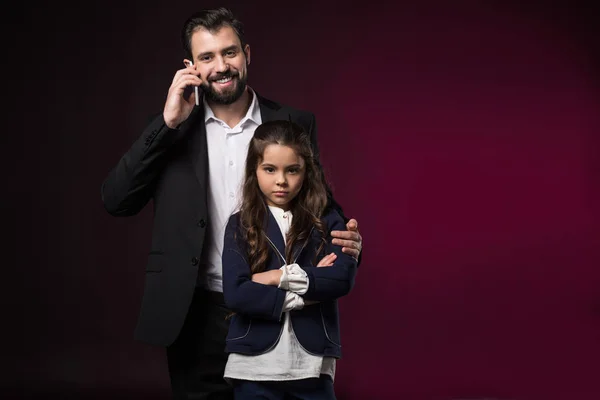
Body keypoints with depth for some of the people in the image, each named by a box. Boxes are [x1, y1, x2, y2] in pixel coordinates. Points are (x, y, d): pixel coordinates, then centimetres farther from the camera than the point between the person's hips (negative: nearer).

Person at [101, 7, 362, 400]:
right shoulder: (171, 128, 4)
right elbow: (116, 201, -4)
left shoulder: (293, 124, 3)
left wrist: (345, 240, -15)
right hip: (198, 316, 0)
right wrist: (168, 122, -11)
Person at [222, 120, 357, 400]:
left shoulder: (327, 221, 5)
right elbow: (235, 294, -11)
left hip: (312, 364, 1)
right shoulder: (239, 226, 2)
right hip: (255, 365, 0)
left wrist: (283, 276, -13)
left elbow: (342, 278, -10)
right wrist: (301, 297, -11)